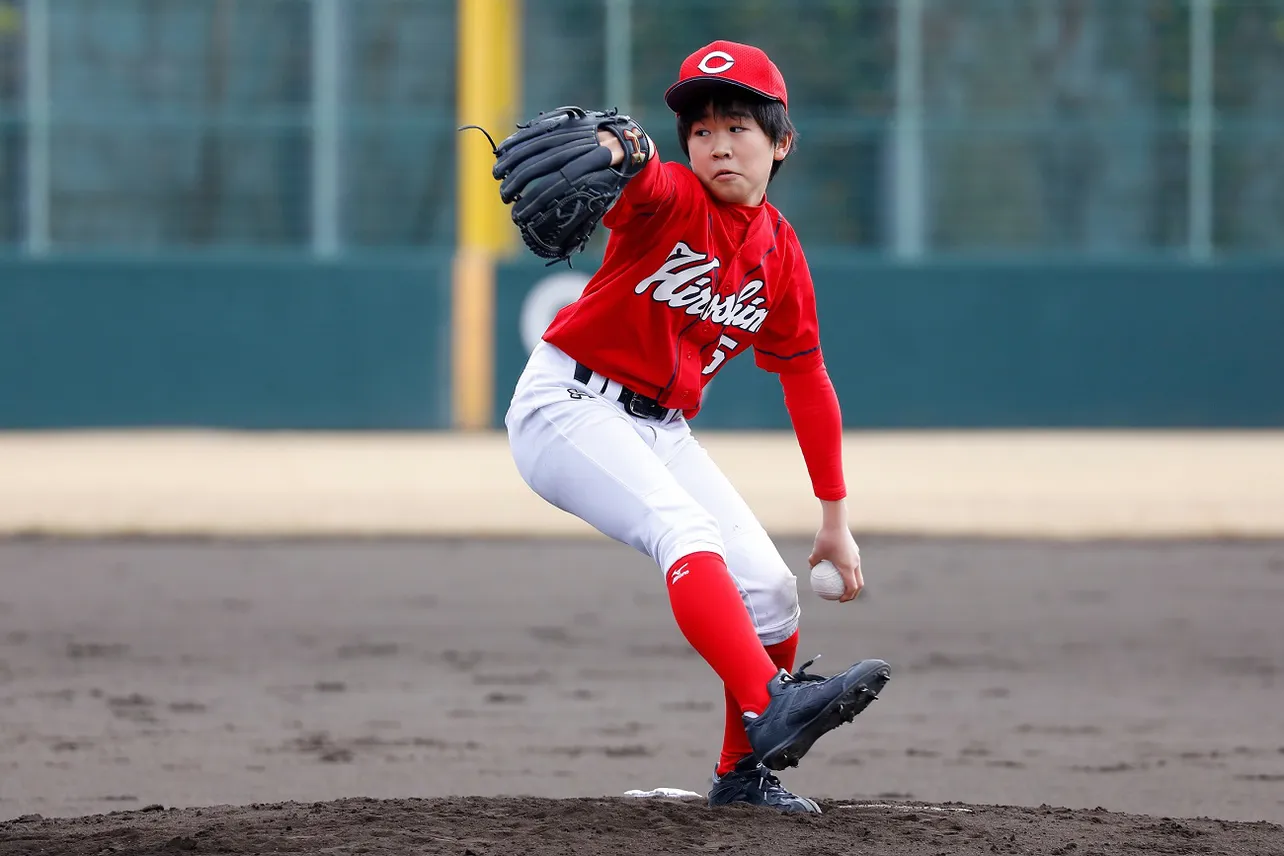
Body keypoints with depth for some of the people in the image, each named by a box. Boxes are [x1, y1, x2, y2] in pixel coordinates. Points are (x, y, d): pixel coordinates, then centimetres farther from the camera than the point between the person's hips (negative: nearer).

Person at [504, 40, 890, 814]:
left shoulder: (780, 254, 5)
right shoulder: (669, 199, -14)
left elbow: (807, 385, 14)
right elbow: (635, 178, -40)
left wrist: (836, 520, 15)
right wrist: (612, 148, -67)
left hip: (663, 430, 7)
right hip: (569, 404, -7)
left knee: (771, 590, 1)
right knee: (689, 533, -32)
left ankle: (746, 774, 20)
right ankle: (770, 708, -47)